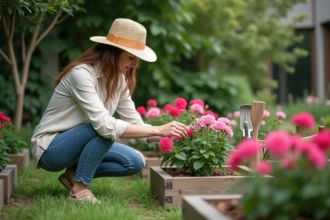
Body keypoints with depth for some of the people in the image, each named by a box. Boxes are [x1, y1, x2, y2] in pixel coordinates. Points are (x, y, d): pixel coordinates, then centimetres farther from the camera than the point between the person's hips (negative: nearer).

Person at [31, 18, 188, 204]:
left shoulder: (119, 78, -1)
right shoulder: (81, 73, -26)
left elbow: (135, 124, -1)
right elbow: (104, 125, -36)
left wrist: (170, 135, -16)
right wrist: (157, 130, -36)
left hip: (78, 144, 8)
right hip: (50, 148, -8)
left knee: (135, 162, -6)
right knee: (104, 129, -31)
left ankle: (75, 173, 6)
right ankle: (79, 187, -16)